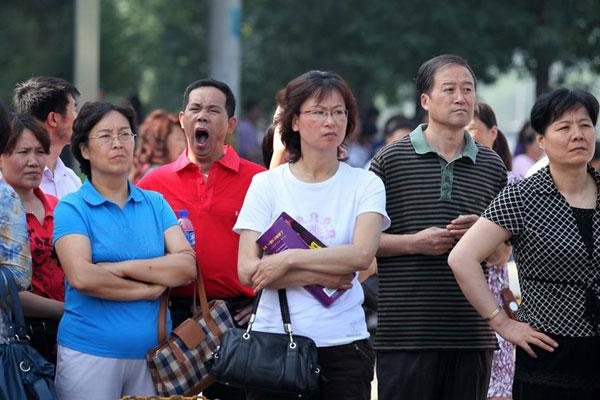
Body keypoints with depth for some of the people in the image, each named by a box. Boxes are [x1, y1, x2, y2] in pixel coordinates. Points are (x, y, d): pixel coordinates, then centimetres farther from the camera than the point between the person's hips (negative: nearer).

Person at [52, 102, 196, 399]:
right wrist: (149, 289, -9)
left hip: (153, 352, 3)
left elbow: (187, 267, -3)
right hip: (89, 351, -3)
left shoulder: (155, 204, 11)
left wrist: (122, 267, -13)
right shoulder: (72, 208, -1)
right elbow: (82, 277, -16)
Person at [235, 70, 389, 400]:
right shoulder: (267, 184, 4)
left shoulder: (365, 184, 6)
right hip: (275, 336, 0)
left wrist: (288, 259, -13)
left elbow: (362, 255, -11)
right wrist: (325, 277, -10)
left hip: (344, 339, 0)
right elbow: (247, 270, -5)